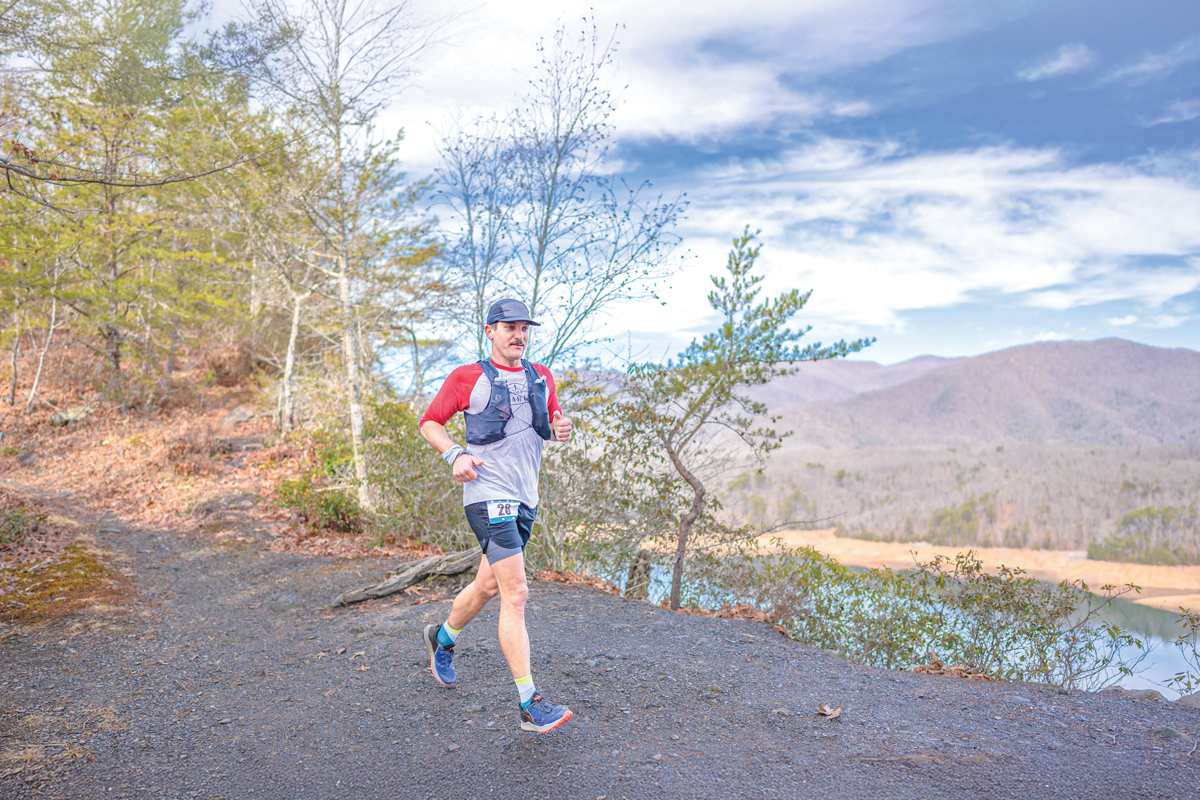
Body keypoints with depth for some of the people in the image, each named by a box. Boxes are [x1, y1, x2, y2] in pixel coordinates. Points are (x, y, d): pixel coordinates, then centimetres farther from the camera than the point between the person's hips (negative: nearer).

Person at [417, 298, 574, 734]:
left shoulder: (541, 376, 14)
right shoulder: (468, 378, -1)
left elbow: (553, 423, 22)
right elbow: (429, 422, 5)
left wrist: (561, 429, -3)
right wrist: (455, 454, -13)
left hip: (526, 499, 7)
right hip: (488, 497, -7)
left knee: (488, 585, 20)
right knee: (515, 593, -14)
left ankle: (442, 638, 48)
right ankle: (530, 706, -9)